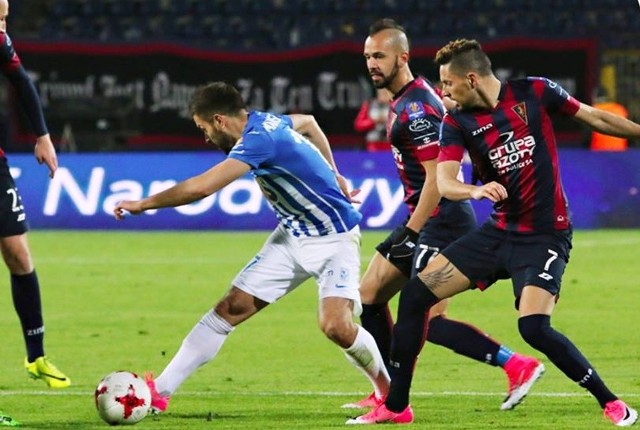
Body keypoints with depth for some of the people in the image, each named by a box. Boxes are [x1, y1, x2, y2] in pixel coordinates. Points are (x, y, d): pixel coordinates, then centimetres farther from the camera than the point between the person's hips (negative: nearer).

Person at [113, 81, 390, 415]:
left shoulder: (258, 140, -27)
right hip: (292, 237, 9)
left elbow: (201, 187, -34)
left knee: (335, 326, -26)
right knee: (230, 309, 1)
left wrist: (143, 204, -22)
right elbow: (308, 122, 24)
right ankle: (160, 391, 1)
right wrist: (332, 175, 29)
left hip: (334, 240, -9)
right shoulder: (263, 121, 1)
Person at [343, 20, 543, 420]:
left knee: (428, 321, -13)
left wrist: (411, 232, -24)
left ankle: (517, 364, -10)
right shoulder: (406, 97, 12)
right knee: (369, 295, 12)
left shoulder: (415, 108, -18)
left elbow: (436, 175, -24)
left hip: (441, 221, -10)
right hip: (426, 221, 10)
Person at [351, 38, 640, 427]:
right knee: (415, 294, 0)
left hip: (545, 235, -5)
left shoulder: (534, 92, -8)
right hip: (499, 231, 5)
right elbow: (444, 182, -13)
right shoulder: (457, 123, -1)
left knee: (534, 327, -23)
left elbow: (595, 118, 3)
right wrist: (476, 191, -34)